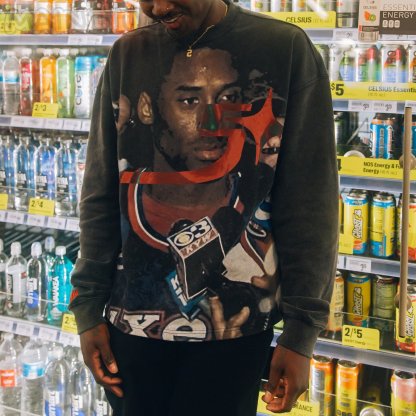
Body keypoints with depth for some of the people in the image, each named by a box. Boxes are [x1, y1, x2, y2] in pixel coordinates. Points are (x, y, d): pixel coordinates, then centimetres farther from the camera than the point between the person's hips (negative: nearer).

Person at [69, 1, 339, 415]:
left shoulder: (287, 50, -9)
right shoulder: (127, 55, -1)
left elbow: (309, 207, -7)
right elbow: (100, 198, 4)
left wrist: (301, 333, -8)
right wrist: (89, 311, 3)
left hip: (236, 331, -2)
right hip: (132, 323, 2)